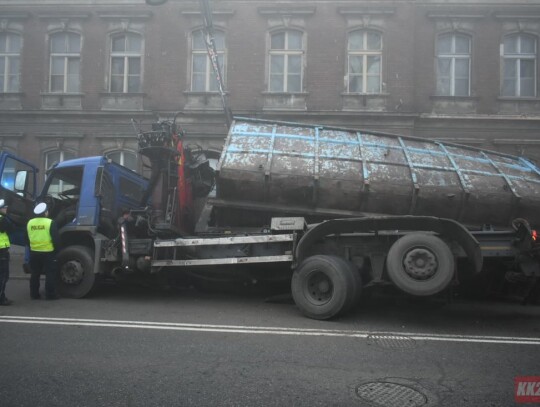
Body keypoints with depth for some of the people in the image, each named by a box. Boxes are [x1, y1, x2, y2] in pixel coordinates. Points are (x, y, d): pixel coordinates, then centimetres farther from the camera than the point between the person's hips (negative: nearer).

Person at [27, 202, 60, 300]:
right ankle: (50, 295, 1)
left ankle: (34, 294, 18)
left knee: (35, 274, 13)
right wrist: (56, 248, 3)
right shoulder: (50, 223, -12)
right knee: (50, 274, 1)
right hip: (48, 253, -5)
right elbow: (56, 239, -12)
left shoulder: (30, 223, 5)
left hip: (34, 252, 5)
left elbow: (27, 238, 12)